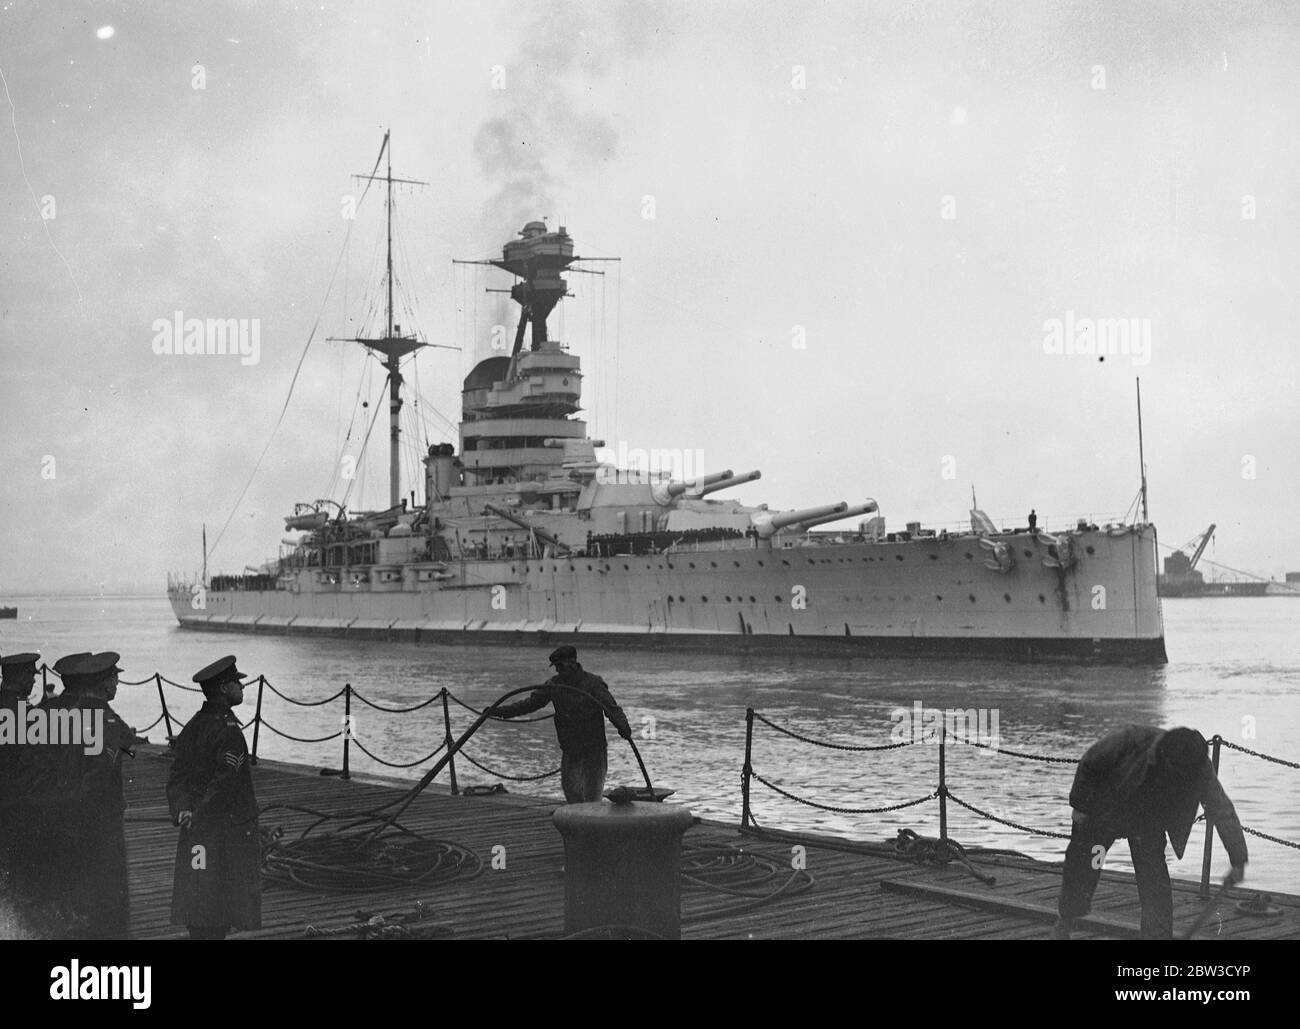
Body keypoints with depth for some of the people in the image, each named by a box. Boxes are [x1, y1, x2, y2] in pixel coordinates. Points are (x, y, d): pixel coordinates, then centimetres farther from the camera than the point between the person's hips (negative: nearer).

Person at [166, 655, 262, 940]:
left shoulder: (191, 728, 10)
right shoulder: (228, 732, -17)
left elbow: (176, 779, 8)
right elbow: (225, 782, -22)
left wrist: (182, 810, -4)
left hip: (196, 832, 8)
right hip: (229, 829, -8)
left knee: (199, 918, 13)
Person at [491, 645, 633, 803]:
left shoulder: (594, 683, -11)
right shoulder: (554, 684, 3)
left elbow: (612, 708, -18)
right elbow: (532, 702, 8)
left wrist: (623, 726, -38)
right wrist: (502, 711, 1)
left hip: (593, 750, -5)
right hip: (569, 750, 5)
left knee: (591, 797, -3)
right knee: (570, 791, 7)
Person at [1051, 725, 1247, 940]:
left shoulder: (1200, 771, -28)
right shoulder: (1132, 740, -37)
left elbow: (1223, 813, -17)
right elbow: (1090, 764, -19)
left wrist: (1238, 861, -11)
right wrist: (1079, 805, -10)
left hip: (1149, 825, 1)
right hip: (1103, 813, -1)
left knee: (1156, 885, -11)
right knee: (1081, 869, 10)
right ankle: (1066, 920, 36)